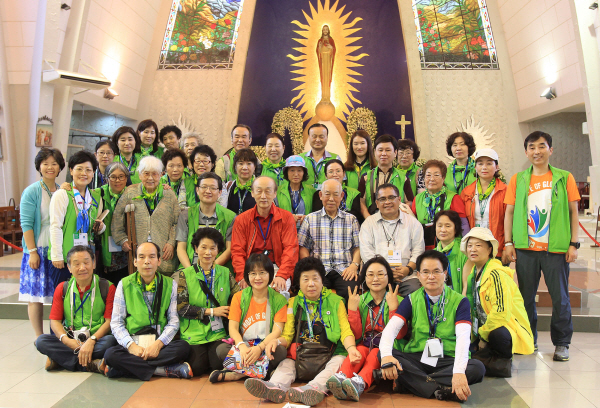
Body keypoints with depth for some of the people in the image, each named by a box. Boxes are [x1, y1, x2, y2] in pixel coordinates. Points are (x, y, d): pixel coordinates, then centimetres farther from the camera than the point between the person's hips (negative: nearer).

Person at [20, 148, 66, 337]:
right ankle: (39, 337, 11)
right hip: (39, 250, -4)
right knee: (36, 295, 0)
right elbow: (26, 224, -9)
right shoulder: (31, 191, -5)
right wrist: (32, 251, -14)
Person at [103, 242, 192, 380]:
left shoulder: (170, 284, 7)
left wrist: (158, 344, -16)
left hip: (161, 344, 0)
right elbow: (116, 323, 3)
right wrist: (131, 346, -14)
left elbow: (174, 321, 1)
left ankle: (132, 366, -21)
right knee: (111, 354, -31)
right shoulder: (124, 285, 8)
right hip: (133, 344, 1)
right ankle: (168, 370, -27)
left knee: (183, 347, -30)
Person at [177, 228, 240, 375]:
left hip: (219, 333, 1)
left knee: (219, 364, -22)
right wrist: (211, 311, -7)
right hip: (194, 333, -1)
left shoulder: (225, 273, 11)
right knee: (197, 367, -22)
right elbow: (181, 307, -5)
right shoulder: (185, 274, 4)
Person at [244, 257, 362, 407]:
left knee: (339, 361, -31)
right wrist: (277, 341, -14)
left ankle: (314, 387, -56)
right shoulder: (293, 303, 15)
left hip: (329, 356, -2)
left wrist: (351, 348, -20)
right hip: (300, 355, 2)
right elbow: (288, 335, 10)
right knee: (286, 363, -24)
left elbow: (345, 330, 1)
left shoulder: (335, 301, 10)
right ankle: (276, 387, -53)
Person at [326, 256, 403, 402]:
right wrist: (352, 309, -9)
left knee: (374, 355, -34)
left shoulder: (397, 301, 2)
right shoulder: (360, 300, 8)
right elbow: (357, 334, 2)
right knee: (359, 351, -31)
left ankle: (359, 384, -57)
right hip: (365, 344, 2)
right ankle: (340, 379, -54)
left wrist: (393, 307, -17)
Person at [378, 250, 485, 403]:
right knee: (382, 354, -24)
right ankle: (442, 390, -28)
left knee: (478, 368, -30)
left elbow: (463, 336, -14)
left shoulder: (459, 301, 2)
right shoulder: (411, 300, 7)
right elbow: (391, 328, -7)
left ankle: (406, 382, -28)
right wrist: (386, 355, -30)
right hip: (416, 360, 1)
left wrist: (458, 372, -32)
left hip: (448, 361, 0)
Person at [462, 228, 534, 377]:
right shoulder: (473, 274, 9)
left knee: (497, 335, -39)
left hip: (507, 327, -8)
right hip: (485, 328, 8)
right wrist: (475, 337, 7)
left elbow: (501, 312, -25)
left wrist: (484, 336, -17)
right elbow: (473, 308, 17)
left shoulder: (496, 274, -19)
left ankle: (504, 360, -8)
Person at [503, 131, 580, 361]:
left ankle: (561, 344, 18)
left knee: (560, 297, 4)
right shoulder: (517, 180, 7)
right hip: (525, 248, 1)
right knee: (526, 296, 9)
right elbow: (509, 212, 7)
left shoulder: (564, 178, 4)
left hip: (556, 248, -1)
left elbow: (573, 212, 5)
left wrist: (573, 244, -1)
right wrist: (508, 243, 1)